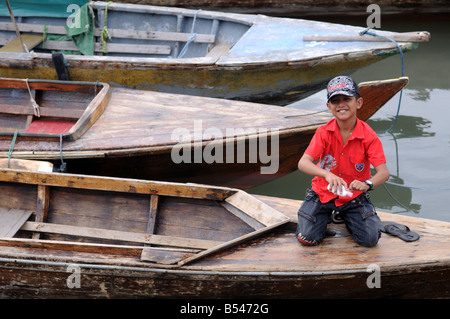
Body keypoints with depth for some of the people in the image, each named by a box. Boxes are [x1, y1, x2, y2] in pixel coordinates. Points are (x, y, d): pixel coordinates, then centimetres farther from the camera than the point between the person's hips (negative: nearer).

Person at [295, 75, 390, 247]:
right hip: (323, 192, 0)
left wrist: (367, 184, -47)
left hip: (354, 195, 0)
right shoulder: (324, 132, -13)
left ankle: (346, 216, 17)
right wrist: (327, 175, -44)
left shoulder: (368, 135, -16)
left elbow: (383, 172, -24)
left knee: (370, 239, -15)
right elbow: (303, 163, -25)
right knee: (308, 238, -14)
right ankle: (326, 214, 21)